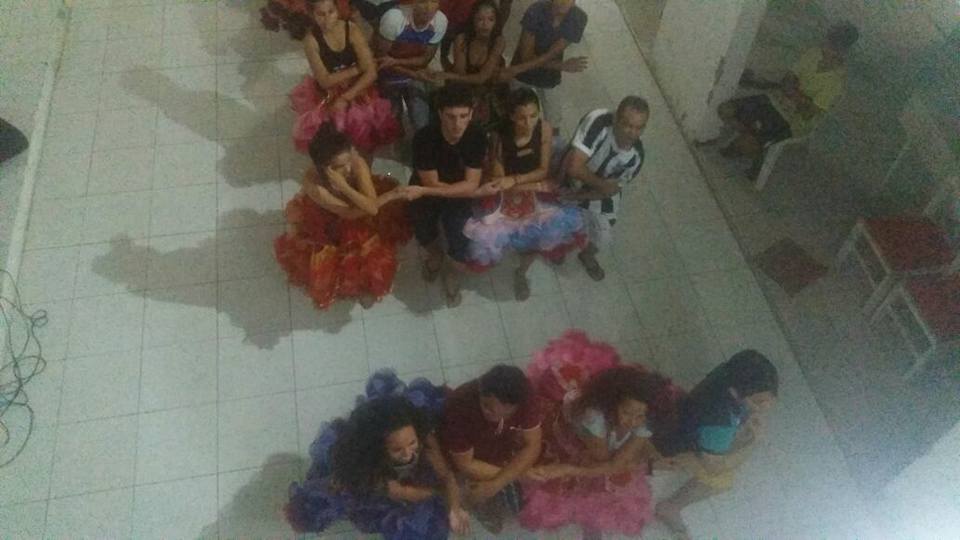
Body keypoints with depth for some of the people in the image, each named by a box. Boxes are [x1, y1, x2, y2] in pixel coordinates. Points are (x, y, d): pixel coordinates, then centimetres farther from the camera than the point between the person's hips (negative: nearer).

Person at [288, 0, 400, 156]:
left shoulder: (352, 30, -13)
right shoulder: (311, 39, -15)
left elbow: (371, 72, -16)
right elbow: (325, 81, -16)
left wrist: (346, 98, -22)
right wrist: (357, 69, -15)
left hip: (358, 89, 2)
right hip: (328, 94, -1)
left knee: (365, 126, -18)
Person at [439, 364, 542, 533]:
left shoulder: (522, 395, -30)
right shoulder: (459, 407, -37)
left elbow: (532, 446, -21)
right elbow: (464, 464, -25)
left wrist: (496, 484, -29)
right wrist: (515, 474, -22)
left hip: (511, 457, 3)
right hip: (476, 467, -3)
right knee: (492, 519, -11)